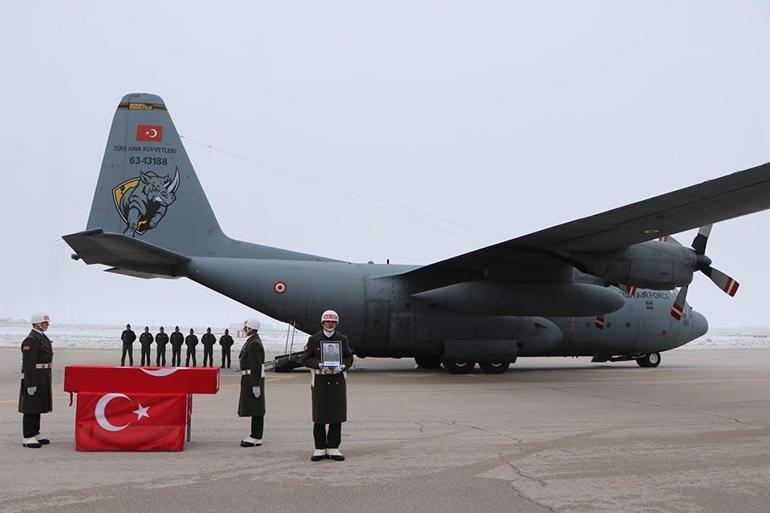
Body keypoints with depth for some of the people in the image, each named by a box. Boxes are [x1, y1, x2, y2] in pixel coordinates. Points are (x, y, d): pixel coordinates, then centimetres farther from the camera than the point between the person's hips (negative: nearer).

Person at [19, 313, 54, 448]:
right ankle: (27, 438, -1)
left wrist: (46, 380, 22)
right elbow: (28, 363, -21)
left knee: (37, 407, 14)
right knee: (30, 408, -5)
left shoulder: (43, 338, 15)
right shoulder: (30, 340, -16)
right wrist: (31, 384, -24)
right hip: (33, 377, -10)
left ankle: (35, 434, 21)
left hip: (43, 379, 10)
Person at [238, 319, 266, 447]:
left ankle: (256, 438, -2)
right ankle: (255, 435, 19)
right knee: (255, 409, 13)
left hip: (253, 379, -10)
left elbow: (256, 366, -22)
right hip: (251, 379, 10)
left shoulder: (254, 344, -18)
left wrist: (256, 385, -23)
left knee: (255, 410, -6)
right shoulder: (252, 341, 15)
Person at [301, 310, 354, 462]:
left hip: (337, 380, 2)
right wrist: (320, 365, -15)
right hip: (320, 381, -1)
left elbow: (349, 358, 9)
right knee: (319, 417, 0)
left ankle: (333, 448, 11)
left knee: (337, 416, 2)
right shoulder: (314, 339, 3)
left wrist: (342, 366, -11)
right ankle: (320, 449, 9)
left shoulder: (343, 339, 8)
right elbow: (306, 359, 0)